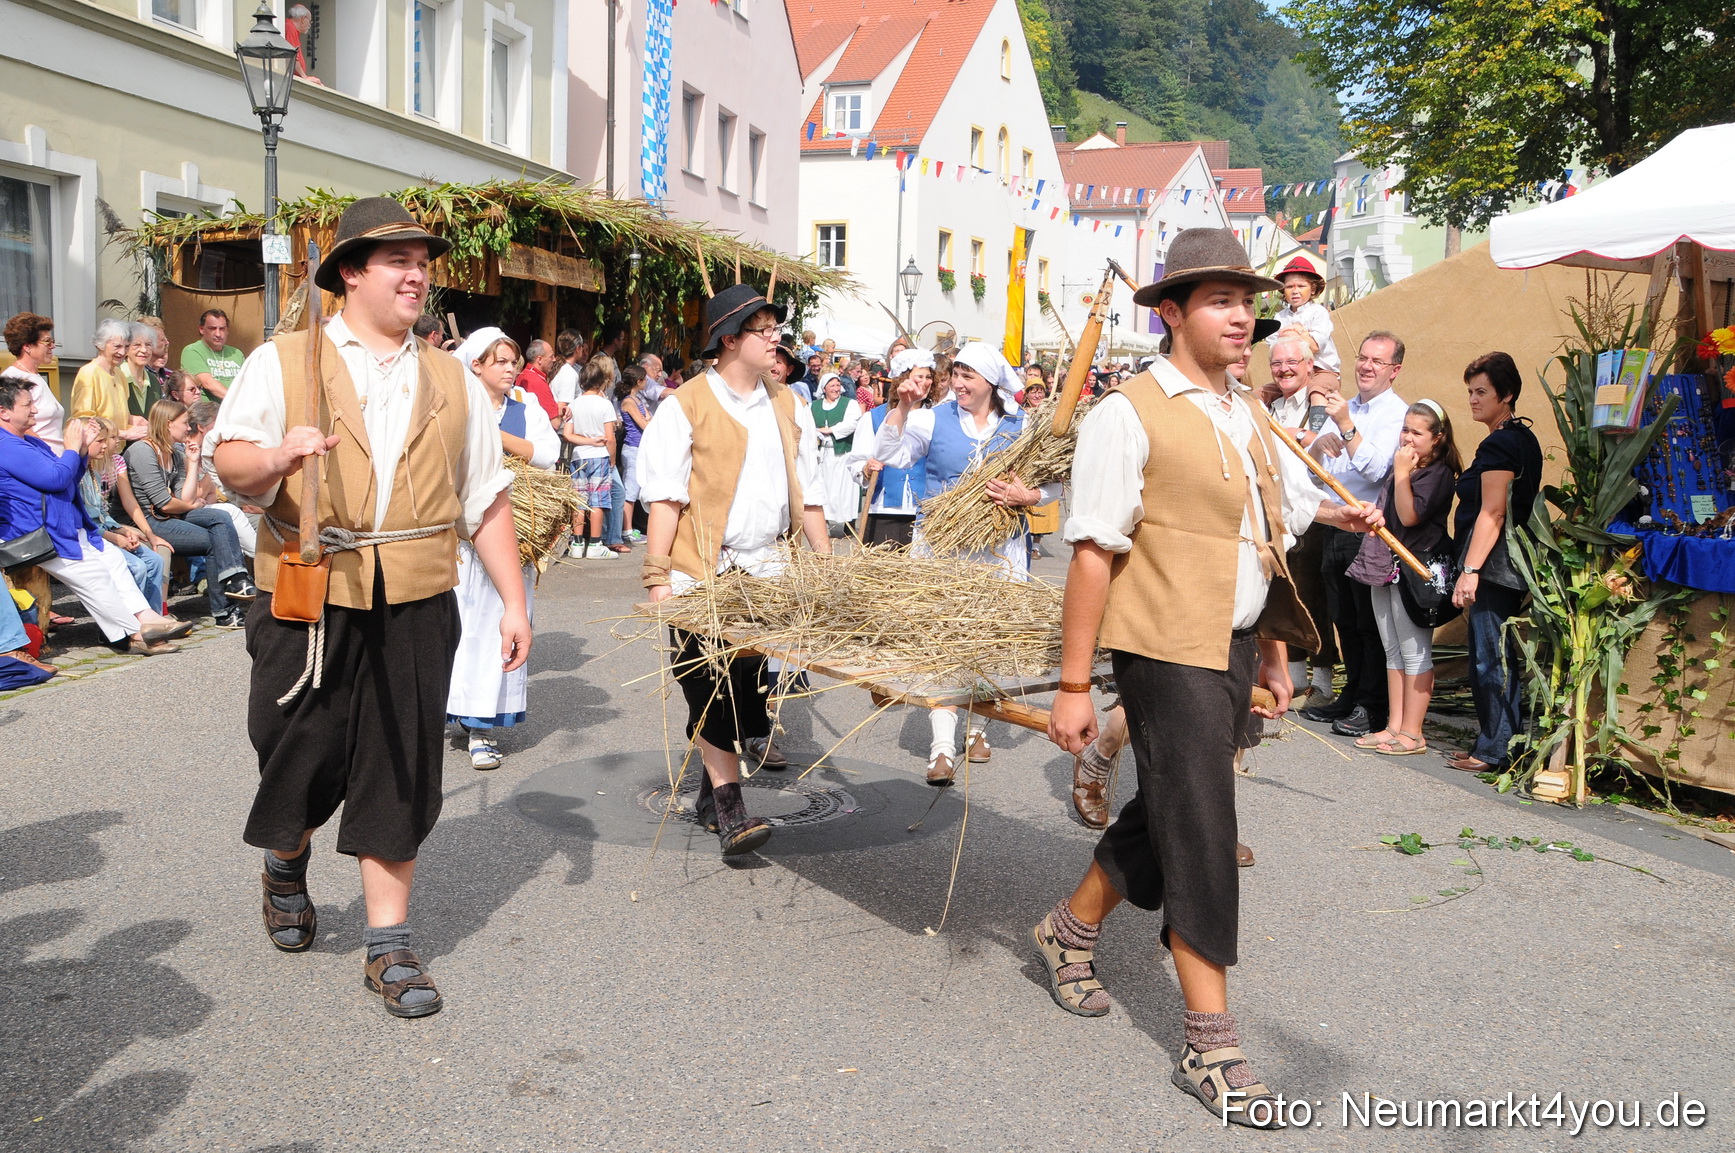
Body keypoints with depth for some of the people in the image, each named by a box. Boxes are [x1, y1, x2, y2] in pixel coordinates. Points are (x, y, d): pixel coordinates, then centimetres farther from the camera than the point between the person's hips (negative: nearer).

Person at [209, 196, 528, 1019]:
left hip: (416, 608, 2)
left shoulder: (451, 381, 13)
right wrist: (280, 455, -26)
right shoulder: (282, 361, 4)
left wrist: (513, 602, 7)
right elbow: (230, 462, -4)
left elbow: (486, 500, 12)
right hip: (307, 599, -2)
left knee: (398, 771, 4)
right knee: (298, 758, 5)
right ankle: (286, 866, 40)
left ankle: (389, 946, 17)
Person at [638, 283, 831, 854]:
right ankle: (728, 806, 4)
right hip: (702, 573, -5)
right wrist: (659, 577, -15)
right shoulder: (687, 406, -5)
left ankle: (713, 787, 27)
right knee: (712, 688, -3)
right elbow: (664, 497, -9)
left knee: (748, 681, 8)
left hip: (767, 572, 5)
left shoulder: (789, 407, 12)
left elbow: (807, 496, 14)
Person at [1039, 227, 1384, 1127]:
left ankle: (1071, 930, 40)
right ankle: (1209, 1046, 7)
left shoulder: (1251, 420, 15)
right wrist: (1075, 685, -17)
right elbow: (1094, 552, -15)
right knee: (1199, 832, -5)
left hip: (1235, 648, 8)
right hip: (1168, 648, -8)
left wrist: (1270, 651, 17)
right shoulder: (1130, 414, -10)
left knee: (1167, 809, 17)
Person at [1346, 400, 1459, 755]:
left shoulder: (1439, 474, -10)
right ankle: (1394, 726, 17)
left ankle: (1412, 733, 0)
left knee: (1414, 652, -4)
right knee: (1393, 651, 11)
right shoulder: (1400, 467, 17)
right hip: (1385, 566, 9)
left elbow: (1410, 516, -21)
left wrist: (1402, 474, -17)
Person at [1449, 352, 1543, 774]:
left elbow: (1491, 514, -20)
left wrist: (1470, 571, -22)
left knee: (1489, 657, -5)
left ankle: (1494, 750, 0)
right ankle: (1508, 742, 20)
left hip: (1493, 569, -10)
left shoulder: (1498, 445, -14)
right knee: (1501, 656, 13)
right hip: (1509, 567, 10)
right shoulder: (1523, 438, 17)